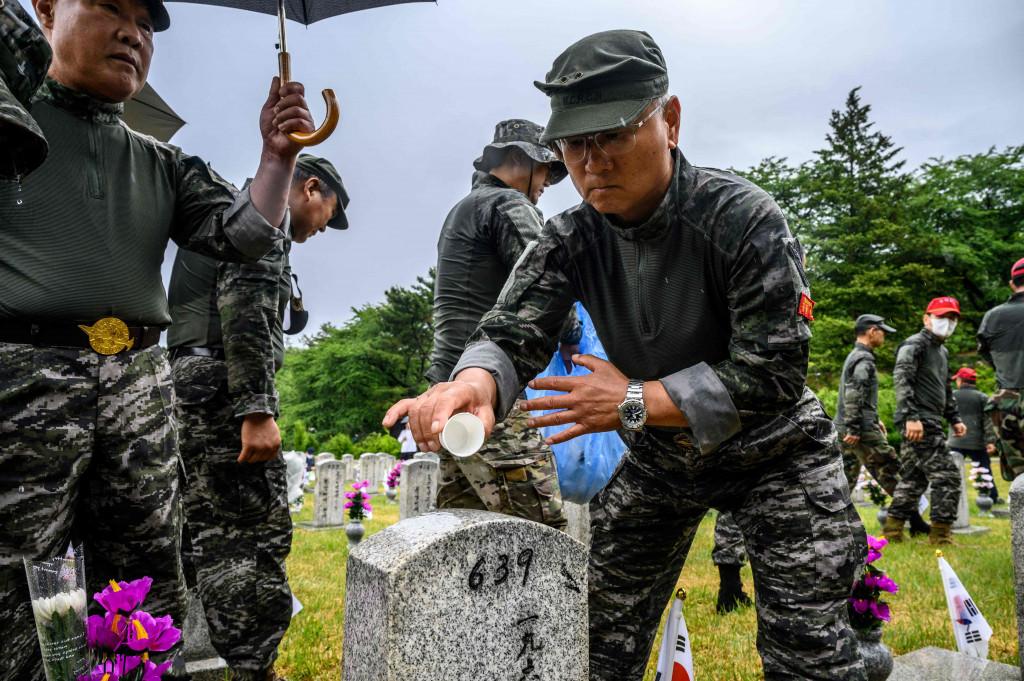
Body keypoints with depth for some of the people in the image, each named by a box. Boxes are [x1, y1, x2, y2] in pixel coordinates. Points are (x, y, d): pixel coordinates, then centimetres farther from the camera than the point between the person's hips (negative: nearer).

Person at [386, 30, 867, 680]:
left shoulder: (744, 217, -26)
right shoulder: (573, 237, -12)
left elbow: (771, 374, -28)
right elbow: (513, 333, -21)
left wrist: (633, 403, -29)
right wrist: (475, 382, -46)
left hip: (772, 450, -3)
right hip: (660, 456, 4)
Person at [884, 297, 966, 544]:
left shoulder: (942, 351, 24)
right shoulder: (914, 345, -7)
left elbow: (946, 390, 33)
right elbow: (901, 380, -18)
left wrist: (954, 419, 23)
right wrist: (911, 417, -26)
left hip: (930, 422, 10)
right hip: (918, 423, -10)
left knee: (914, 478, 11)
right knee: (946, 475, -11)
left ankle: (893, 529, 16)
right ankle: (940, 534, -7)